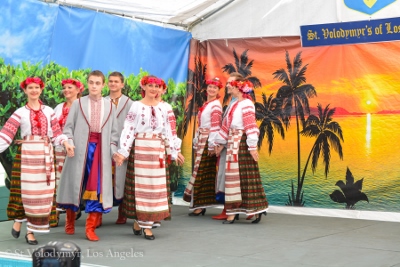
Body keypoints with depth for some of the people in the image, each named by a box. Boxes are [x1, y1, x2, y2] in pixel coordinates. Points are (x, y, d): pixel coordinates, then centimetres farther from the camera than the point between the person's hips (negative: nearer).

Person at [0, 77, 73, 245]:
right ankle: (18, 220, 22)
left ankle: (31, 230, 9)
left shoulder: (49, 111, 10)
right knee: (26, 191, -2)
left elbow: (56, 133, 7)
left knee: (43, 193, 1)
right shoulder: (20, 113, 2)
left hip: (45, 156, 3)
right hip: (27, 155, -2)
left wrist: (66, 143, -11)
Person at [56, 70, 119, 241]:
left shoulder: (109, 106, 9)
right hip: (80, 149, -1)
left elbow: (113, 132, 10)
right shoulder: (78, 103, 4)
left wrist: (114, 151, -2)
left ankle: (90, 228, 2)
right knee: (76, 184, 6)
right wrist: (69, 143, -13)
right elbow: (68, 127, 2)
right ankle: (70, 222, 25)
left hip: (100, 149, 1)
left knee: (97, 188, -4)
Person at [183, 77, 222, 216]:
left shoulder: (216, 105, -11)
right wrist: (196, 141, 16)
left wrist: (212, 145, -20)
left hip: (208, 141, -8)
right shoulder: (206, 104, 16)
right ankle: (200, 204, 15)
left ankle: (200, 205, -2)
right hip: (201, 140, 9)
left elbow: (215, 126, -17)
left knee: (203, 172, -6)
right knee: (203, 172, 10)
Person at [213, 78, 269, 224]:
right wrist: (220, 143, 18)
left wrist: (252, 146, -22)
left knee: (245, 176, -7)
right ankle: (234, 211, 16)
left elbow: (251, 126, -17)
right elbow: (226, 124, 17)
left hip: (242, 143, -9)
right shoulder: (234, 104, 15)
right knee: (233, 175, 10)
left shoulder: (247, 104, -11)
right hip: (232, 142, 9)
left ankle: (255, 210, -1)